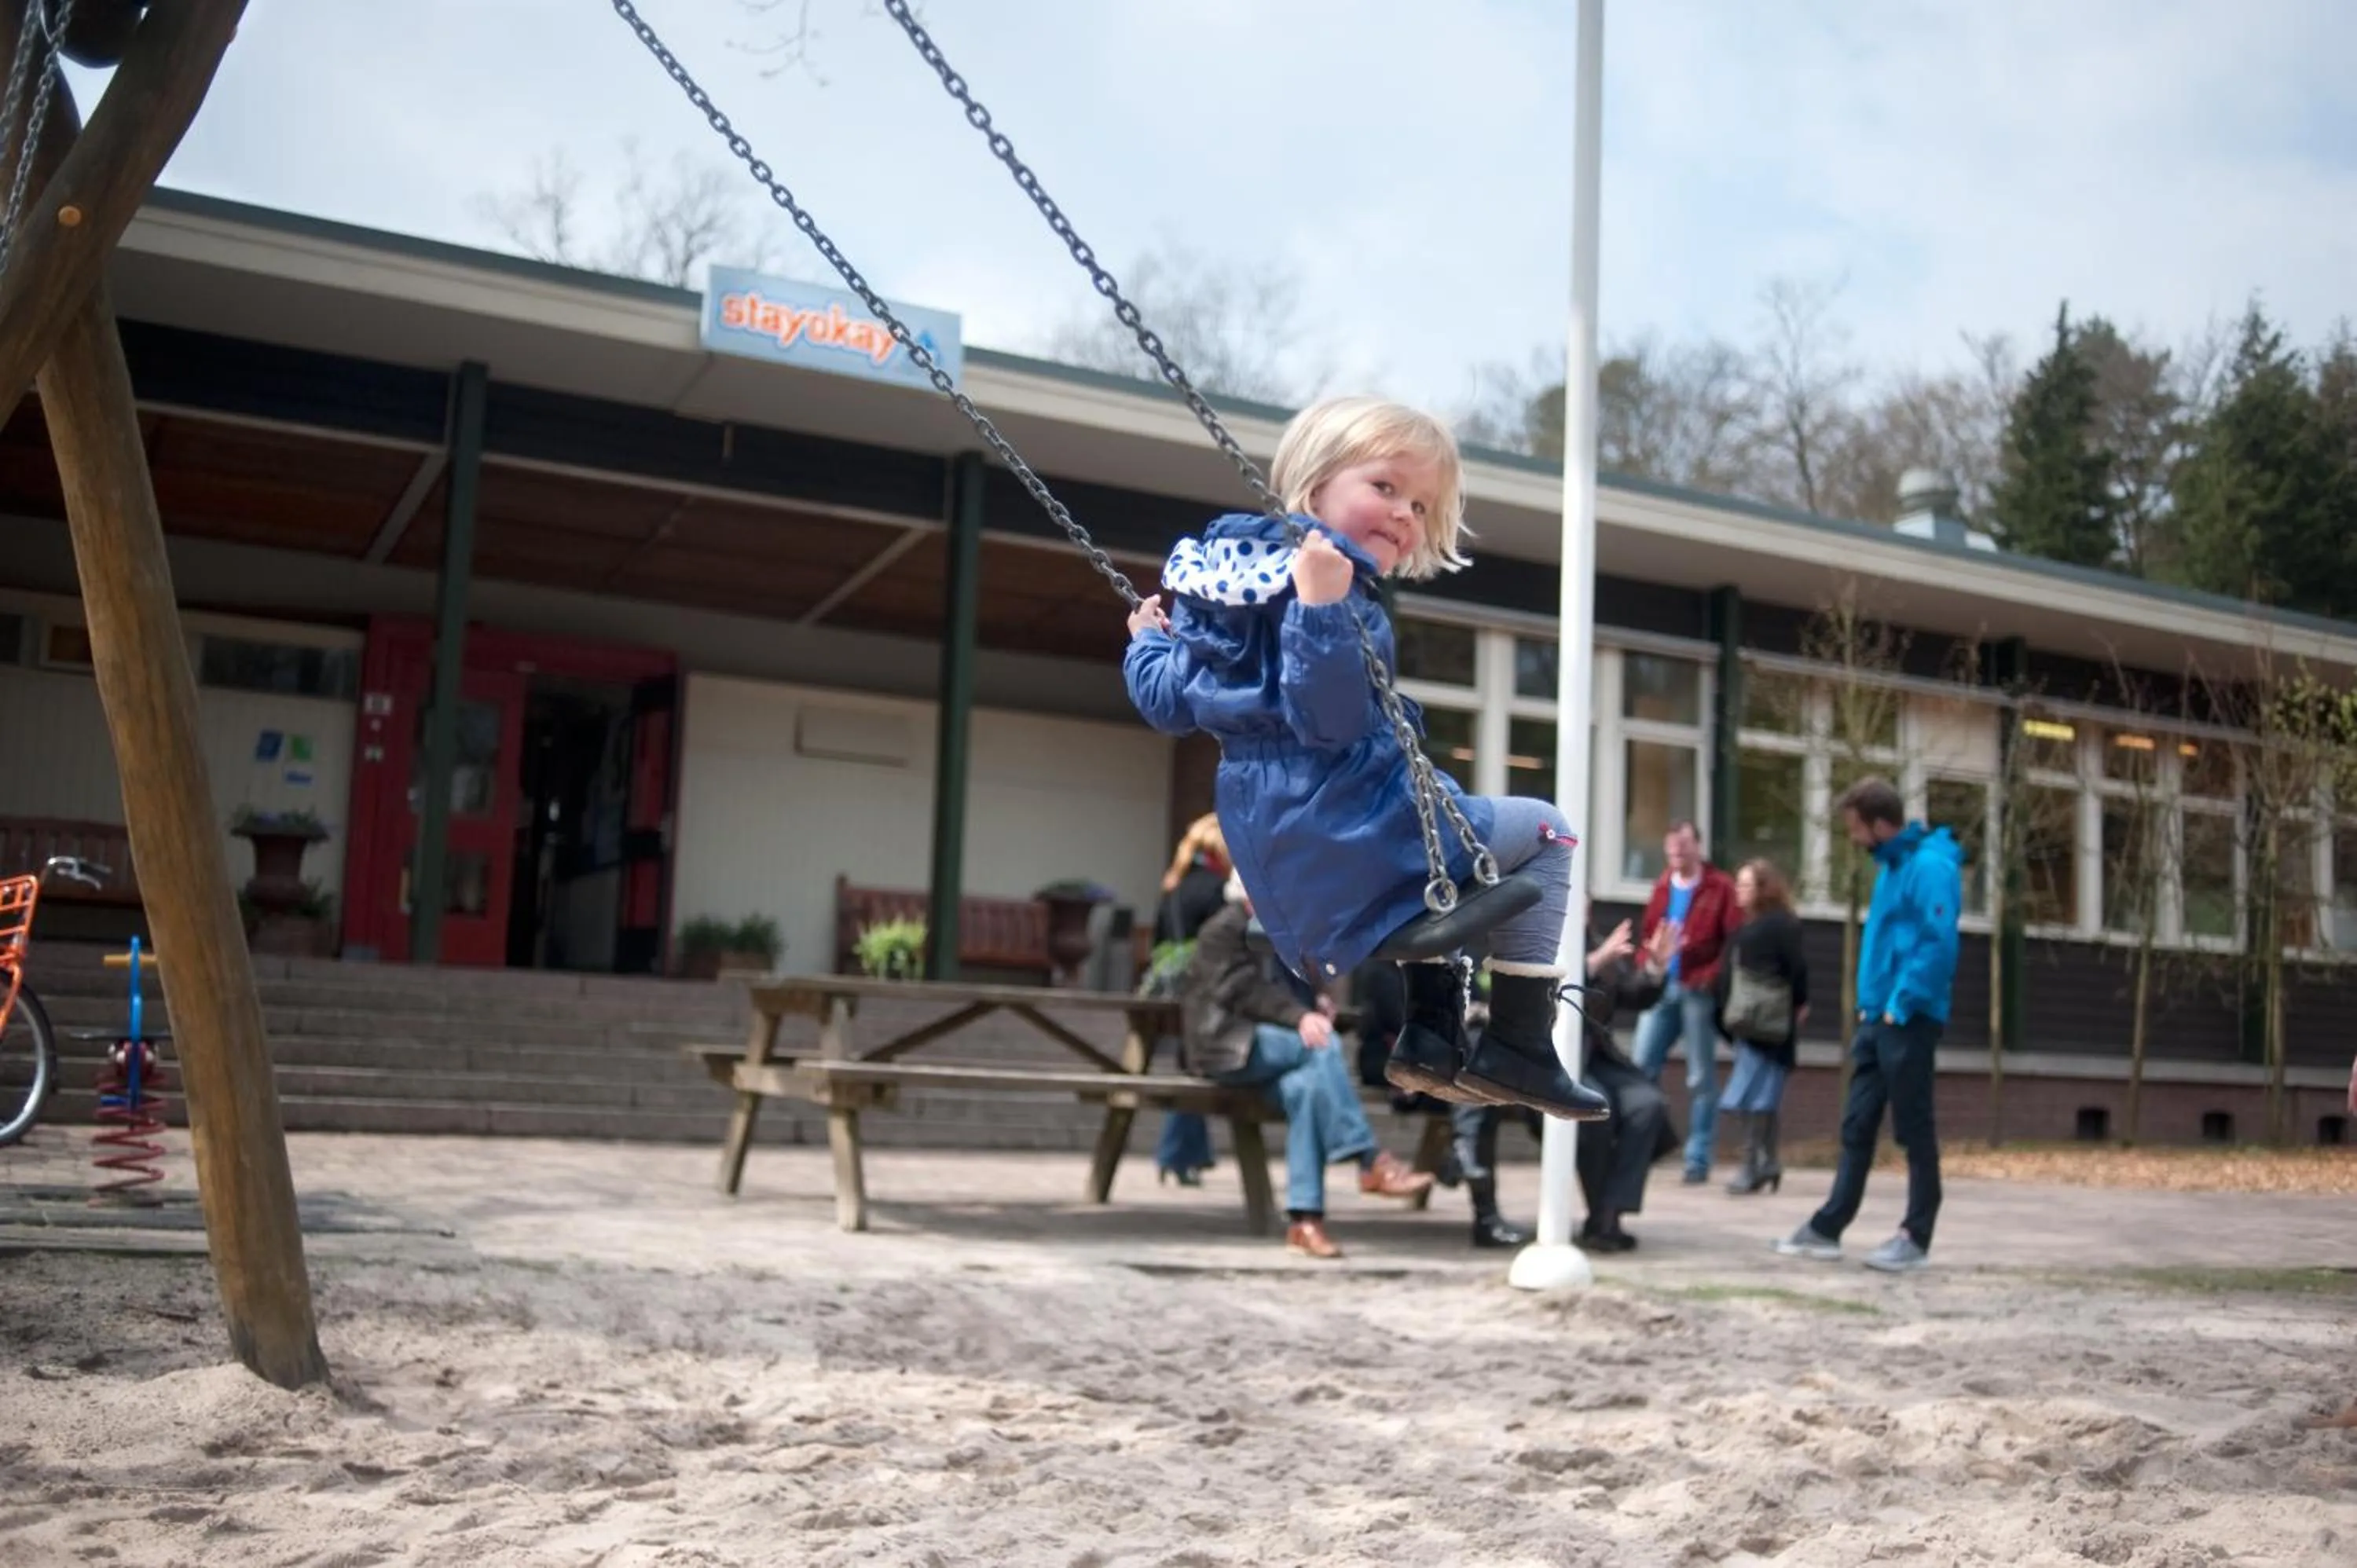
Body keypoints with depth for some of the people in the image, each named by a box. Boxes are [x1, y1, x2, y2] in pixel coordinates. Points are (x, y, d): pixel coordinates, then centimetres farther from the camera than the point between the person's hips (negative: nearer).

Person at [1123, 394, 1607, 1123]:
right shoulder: (1334, 590, -18)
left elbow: (1169, 705, 12)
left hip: (1273, 858, 9)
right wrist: (1321, 611, -38)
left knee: (1445, 827, 38)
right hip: (1345, 837, -9)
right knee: (1545, 831, 10)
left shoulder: (1218, 570, 9)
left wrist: (1147, 643, 30)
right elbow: (1330, 723, -30)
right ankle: (1517, 1043, 6)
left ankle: (1432, 1030, 30)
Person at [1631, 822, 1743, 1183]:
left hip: (1698, 991, -5)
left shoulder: (1720, 888, -3)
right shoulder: (1662, 887, 14)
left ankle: (1698, 1158, 7)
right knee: (1641, 1068, 0)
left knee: (1701, 1078, 2)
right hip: (1661, 989, 5)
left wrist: (1712, 978, -17)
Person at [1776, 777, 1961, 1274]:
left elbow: (1939, 945, -22)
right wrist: (1870, 1004, 14)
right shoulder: (1892, 864, 14)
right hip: (1877, 1018, 9)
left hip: (1908, 1020, -9)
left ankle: (1916, 1238, 9)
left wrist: (1901, 1006, -18)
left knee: (1913, 1130, 0)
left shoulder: (1930, 866, -15)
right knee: (1856, 1126, 10)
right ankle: (1827, 1228, 14)